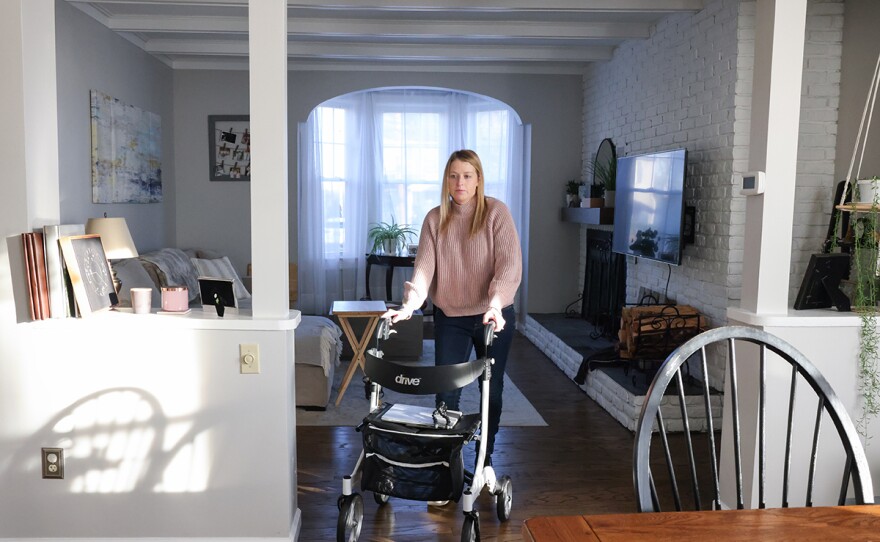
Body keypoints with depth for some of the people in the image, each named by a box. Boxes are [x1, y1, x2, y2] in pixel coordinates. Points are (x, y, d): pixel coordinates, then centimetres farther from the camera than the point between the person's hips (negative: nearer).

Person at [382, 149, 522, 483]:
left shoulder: (496, 212, -10)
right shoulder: (435, 219, -1)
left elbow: (509, 264, -20)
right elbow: (424, 266, -11)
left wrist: (495, 305, -35)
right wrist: (410, 304, -28)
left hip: (493, 316, -1)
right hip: (450, 317, 2)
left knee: (491, 389, 11)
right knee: (446, 390, 1)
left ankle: (485, 458, 29)